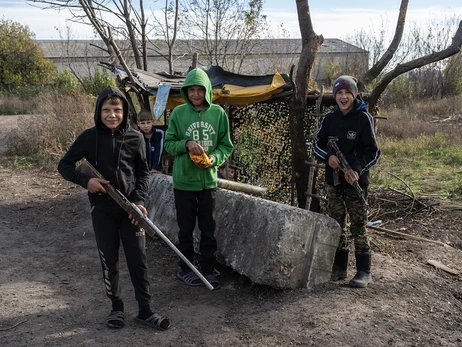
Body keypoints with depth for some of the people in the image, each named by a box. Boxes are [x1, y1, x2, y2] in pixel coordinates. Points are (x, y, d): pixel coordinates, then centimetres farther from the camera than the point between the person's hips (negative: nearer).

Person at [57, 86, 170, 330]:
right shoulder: (89, 137, -6)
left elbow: (143, 173, 5)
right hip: (102, 209, 0)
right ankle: (116, 308, 26)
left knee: (138, 259, 3)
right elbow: (64, 165, 3)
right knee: (109, 260, 9)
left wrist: (139, 201, -7)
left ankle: (145, 310, 15)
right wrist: (85, 180, -15)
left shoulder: (135, 138, -4)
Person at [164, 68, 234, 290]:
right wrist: (186, 144, -20)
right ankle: (185, 269, 26)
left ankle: (208, 270, 22)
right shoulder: (178, 113, -3)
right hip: (184, 181, -1)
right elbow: (169, 144, 0)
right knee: (186, 229, 11)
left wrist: (214, 158, -15)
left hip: (208, 181, 1)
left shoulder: (218, 113, -1)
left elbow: (226, 146, 4)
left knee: (208, 229, 9)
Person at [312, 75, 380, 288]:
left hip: (356, 181, -5)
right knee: (337, 225, 11)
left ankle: (364, 271, 8)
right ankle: (340, 267, 22)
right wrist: (328, 157, -10)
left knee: (358, 227, -1)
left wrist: (357, 169, -21)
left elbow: (372, 151, -6)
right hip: (334, 180, 5)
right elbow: (317, 143, 11)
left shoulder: (363, 118, -7)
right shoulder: (330, 118, 4)